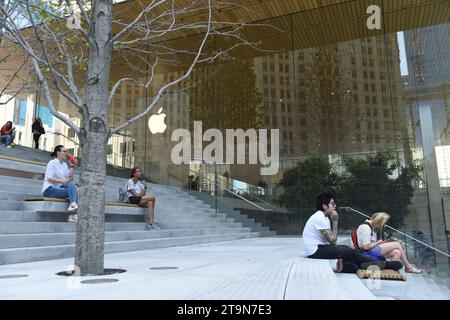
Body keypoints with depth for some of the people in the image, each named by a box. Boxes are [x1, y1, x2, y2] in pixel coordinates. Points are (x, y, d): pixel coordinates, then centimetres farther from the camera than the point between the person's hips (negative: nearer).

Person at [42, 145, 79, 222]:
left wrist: (72, 166, -3)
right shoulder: (52, 163, -5)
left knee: (72, 184, -24)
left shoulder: (65, 164, 13)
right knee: (72, 191, -24)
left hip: (59, 187, 6)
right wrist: (63, 181, -27)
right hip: (49, 189, -6)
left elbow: (69, 177, 3)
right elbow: (49, 178, -17)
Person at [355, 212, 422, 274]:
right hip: (368, 252, -10)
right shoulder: (365, 227, -15)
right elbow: (366, 247, -20)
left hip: (374, 249, 10)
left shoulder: (372, 228, 19)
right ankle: (408, 267, 10)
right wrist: (378, 242, -7)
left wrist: (382, 243, 1)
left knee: (397, 252, -6)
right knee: (397, 245, -5)